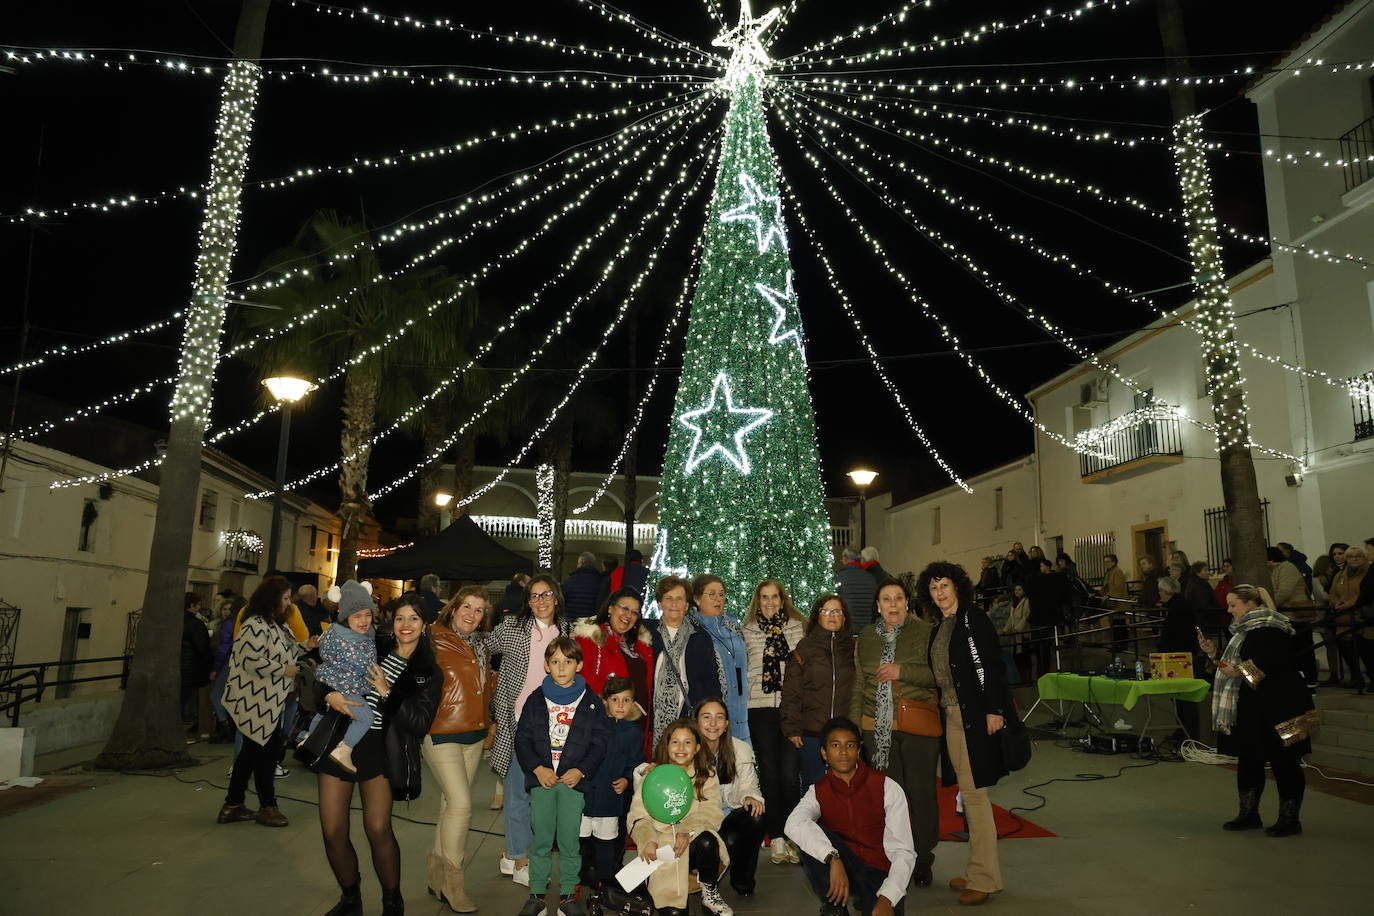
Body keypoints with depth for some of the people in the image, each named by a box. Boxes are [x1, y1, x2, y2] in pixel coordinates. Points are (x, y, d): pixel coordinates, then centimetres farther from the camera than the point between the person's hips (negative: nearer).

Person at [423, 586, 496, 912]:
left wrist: (489, 722, 18)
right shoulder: (436, 642, -9)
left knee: (452, 803, 13)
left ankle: (437, 876, 26)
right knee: (461, 804, -10)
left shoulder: (482, 646, 12)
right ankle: (452, 882, 5)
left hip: (474, 735, 7)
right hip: (441, 734, -7)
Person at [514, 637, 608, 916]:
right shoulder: (536, 699, 6)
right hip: (541, 779, 1)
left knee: (570, 841, 3)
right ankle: (537, 893, 19)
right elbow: (522, 738, 4)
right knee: (540, 839, 5)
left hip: (574, 779, -1)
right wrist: (537, 769, -9)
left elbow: (598, 743, 3)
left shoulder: (591, 702, 4)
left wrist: (581, 771, -10)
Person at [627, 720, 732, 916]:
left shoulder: (707, 776, 8)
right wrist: (647, 841, -21)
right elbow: (638, 816, 0)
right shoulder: (651, 775, 6)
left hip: (693, 843, 1)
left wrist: (688, 832, -24)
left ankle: (710, 894, -7)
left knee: (707, 842, -34)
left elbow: (711, 813, -5)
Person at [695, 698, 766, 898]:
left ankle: (743, 880, -6)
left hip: (731, 813, 3)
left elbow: (748, 785, 0)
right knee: (730, 841, -31)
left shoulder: (741, 750, -1)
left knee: (756, 815, -29)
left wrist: (751, 797, -25)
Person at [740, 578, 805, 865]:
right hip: (760, 709, 0)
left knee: (790, 774, -3)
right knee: (769, 774, 3)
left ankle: (792, 837, 10)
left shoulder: (798, 627, 9)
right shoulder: (747, 631, 9)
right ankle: (777, 839, 11)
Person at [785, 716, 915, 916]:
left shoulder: (888, 788, -6)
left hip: (880, 874, -2)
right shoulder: (818, 792, -1)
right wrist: (833, 858, -38)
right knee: (808, 836, -25)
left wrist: (886, 899, -24)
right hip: (842, 870, 2)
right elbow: (794, 824, -23)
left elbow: (903, 851, -10)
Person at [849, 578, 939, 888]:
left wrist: (903, 671, -15)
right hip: (877, 728, 3)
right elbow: (858, 686, 16)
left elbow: (939, 674, -6)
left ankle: (923, 860, 19)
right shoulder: (866, 638, 13)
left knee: (921, 791, 2)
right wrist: (854, 726, 12)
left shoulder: (924, 632, 0)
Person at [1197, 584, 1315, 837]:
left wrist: (1240, 671, -22)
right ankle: (1248, 814, 23)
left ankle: (1290, 819, 11)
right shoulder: (1244, 630, 16)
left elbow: (1275, 663, -26)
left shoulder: (1270, 629, -14)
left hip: (1276, 708, -10)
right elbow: (1236, 663, 22)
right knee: (1248, 760, 13)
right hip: (1251, 708, 10)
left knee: (1283, 763, 0)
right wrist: (1214, 653, 9)